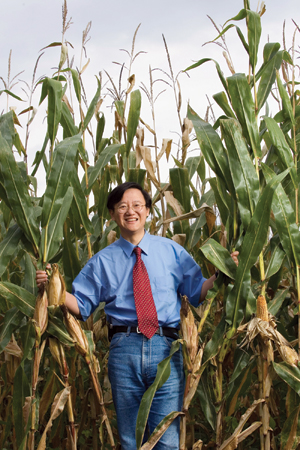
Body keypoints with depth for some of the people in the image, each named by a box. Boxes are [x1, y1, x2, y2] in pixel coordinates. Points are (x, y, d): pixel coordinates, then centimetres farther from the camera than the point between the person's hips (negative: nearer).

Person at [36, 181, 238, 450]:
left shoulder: (171, 251, 12)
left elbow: (197, 292, 12)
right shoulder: (103, 261, 12)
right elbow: (82, 305, 11)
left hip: (165, 348, -1)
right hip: (124, 349, 1)